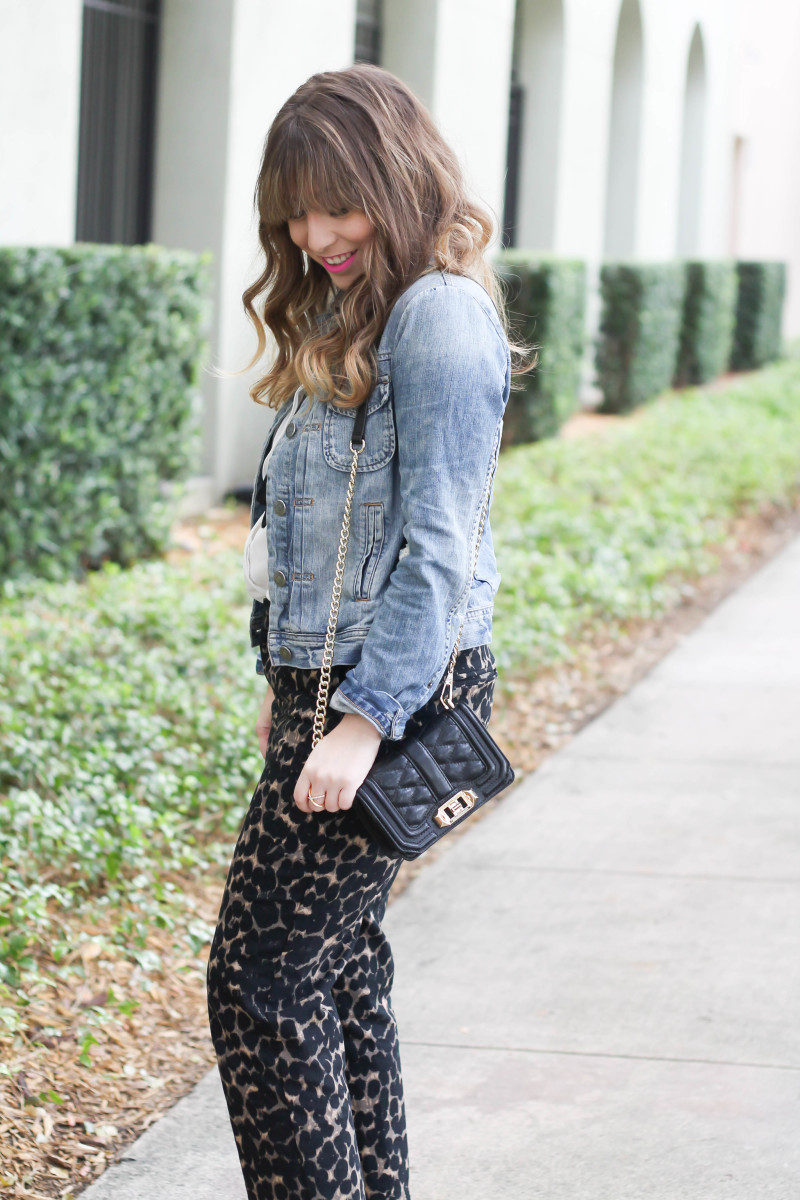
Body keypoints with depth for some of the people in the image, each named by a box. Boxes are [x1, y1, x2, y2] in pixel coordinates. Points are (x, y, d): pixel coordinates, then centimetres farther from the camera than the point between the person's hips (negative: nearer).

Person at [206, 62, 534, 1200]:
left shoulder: (438, 316, -14)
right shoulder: (347, 315, 16)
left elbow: (436, 547, -19)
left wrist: (363, 720, -22)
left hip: (393, 690, -10)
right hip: (337, 683, 10)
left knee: (259, 975, -9)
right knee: (338, 959, 14)